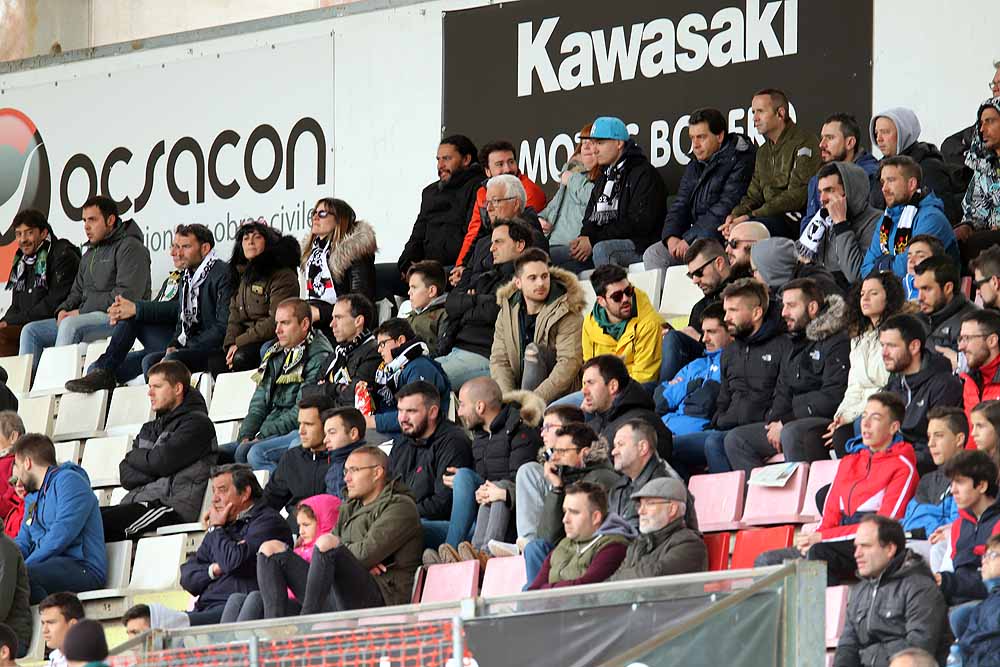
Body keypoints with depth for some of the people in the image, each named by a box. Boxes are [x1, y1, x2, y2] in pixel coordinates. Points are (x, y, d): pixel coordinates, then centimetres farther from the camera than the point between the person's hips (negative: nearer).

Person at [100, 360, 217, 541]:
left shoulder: (197, 423, 2)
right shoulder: (151, 429, 26)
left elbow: (161, 462, -10)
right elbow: (126, 475, 14)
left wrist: (135, 457, 9)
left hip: (173, 506, -8)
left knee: (98, 522, -28)